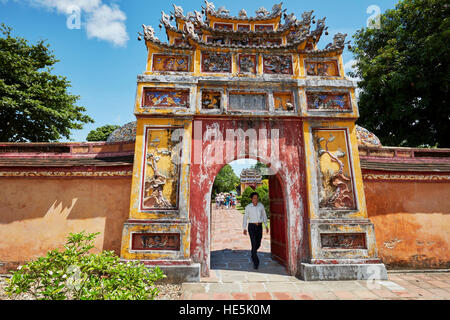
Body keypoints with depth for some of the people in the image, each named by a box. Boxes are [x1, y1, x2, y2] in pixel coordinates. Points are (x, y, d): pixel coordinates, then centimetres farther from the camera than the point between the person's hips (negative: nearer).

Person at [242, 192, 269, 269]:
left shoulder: (261, 205, -1)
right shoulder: (248, 207, -7)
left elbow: (264, 215, 10)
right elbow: (245, 217, 1)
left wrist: (266, 226, 10)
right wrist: (244, 229, 1)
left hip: (259, 226, 3)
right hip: (251, 226, -3)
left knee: (258, 244, 12)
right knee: (254, 244, -11)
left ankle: (253, 254, 44)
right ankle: (256, 262, 4)